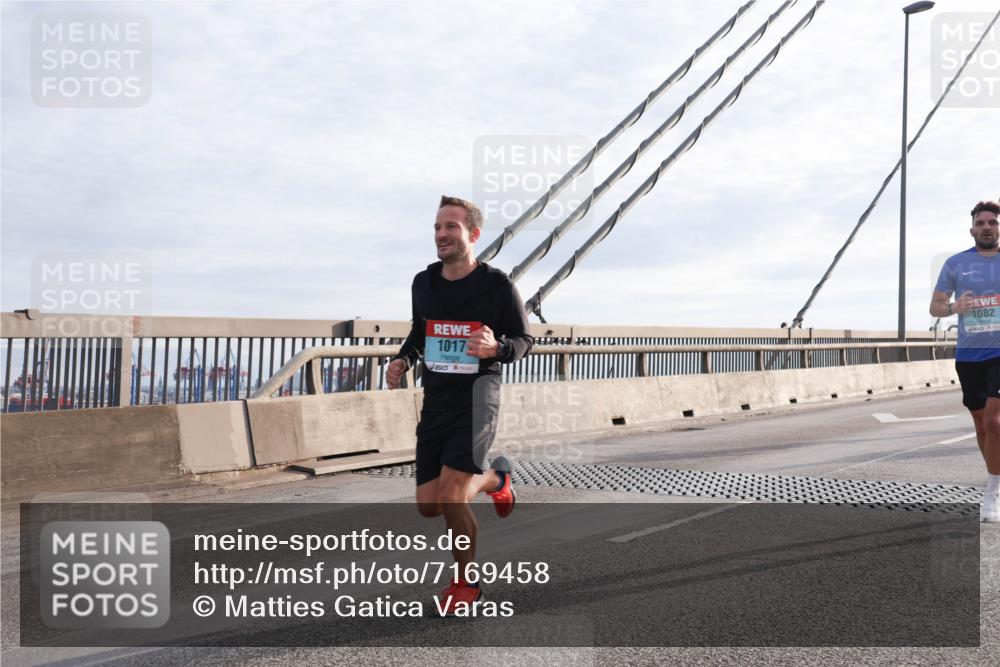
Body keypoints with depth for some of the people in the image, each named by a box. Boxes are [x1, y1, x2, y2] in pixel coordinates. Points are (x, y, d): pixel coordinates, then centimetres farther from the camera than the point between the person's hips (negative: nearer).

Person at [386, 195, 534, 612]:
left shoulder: (498, 285, -8)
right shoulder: (423, 283, 7)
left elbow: (524, 340, -2)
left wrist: (495, 348, -23)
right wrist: (403, 360, 3)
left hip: (476, 398, -6)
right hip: (435, 402, 6)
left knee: (450, 497, -15)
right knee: (428, 506, 8)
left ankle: (466, 583, 11)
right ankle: (495, 479, 38)